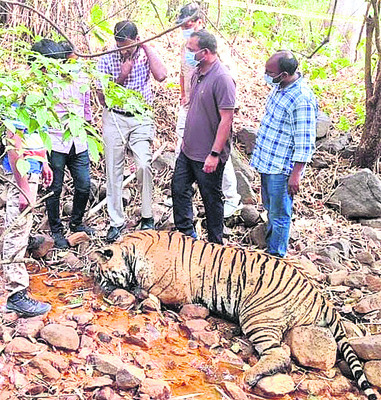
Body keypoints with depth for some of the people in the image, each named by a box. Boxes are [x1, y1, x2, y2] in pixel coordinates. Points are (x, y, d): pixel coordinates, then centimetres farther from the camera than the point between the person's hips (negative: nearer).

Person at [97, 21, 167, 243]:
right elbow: (102, 98, -4)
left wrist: (146, 46, -17)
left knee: (144, 165, -15)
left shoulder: (146, 55, -2)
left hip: (141, 118, -1)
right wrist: (121, 77, -16)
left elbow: (161, 76, -22)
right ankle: (116, 221, 14)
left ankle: (148, 216, 3)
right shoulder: (107, 60, -3)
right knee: (114, 170, 3)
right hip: (114, 118, 1)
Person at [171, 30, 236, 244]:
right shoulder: (197, 73, 7)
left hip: (208, 156, -9)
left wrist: (214, 154, -23)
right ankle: (186, 233, 35)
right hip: (188, 150, 9)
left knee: (212, 199, 6)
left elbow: (226, 119, -22)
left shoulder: (222, 79, -20)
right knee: (179, 189, 16)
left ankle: (215, 244, 24)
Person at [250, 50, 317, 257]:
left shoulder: (302, 100, -26)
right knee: (270, 208, 24)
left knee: (279, 216, 5)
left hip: (282, 168, -9)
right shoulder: (280, 86, 3)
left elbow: (304, 143, -23)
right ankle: (269, 247, 42)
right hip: (267, 161, 10)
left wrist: (296, 174, -21)